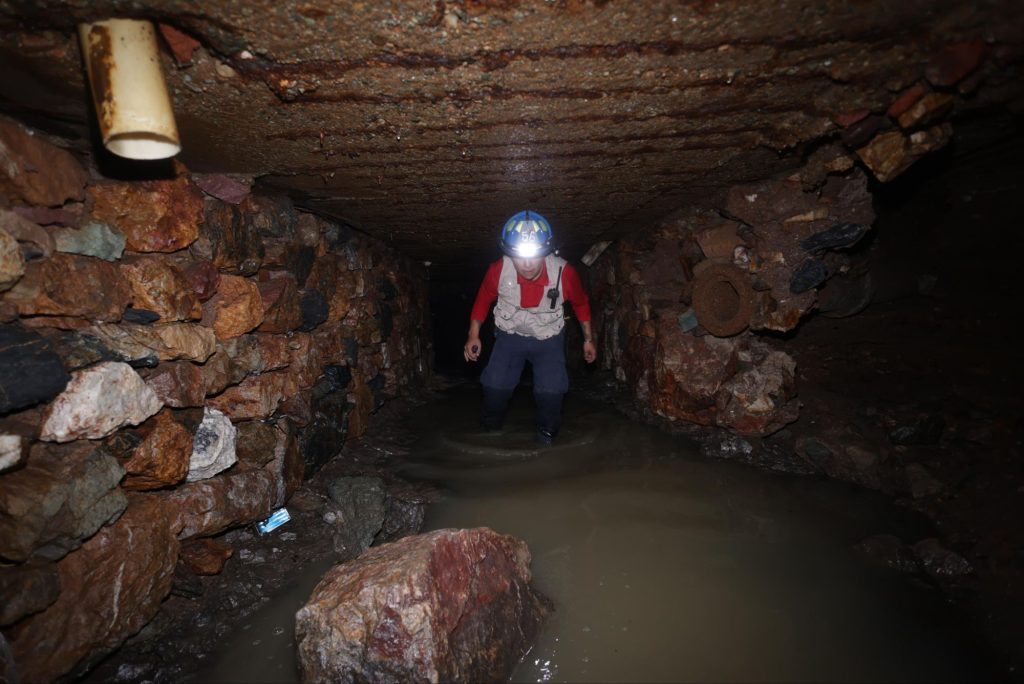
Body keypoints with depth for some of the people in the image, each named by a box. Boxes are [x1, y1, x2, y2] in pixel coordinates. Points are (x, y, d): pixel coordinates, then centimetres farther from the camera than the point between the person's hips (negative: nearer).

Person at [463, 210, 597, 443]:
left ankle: (546, 436, 17)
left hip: (549, 338, 0)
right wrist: (473, 336, -4)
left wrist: (588, 339, 4)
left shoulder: (564, 272, -27)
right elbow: (483, 299, -4)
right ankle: (488, 432, 20)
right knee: (495, 385, -8)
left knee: (551, 391, -11)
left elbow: (581, 303, -5)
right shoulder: (498, 270, -26)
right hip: (510, 335, 1)